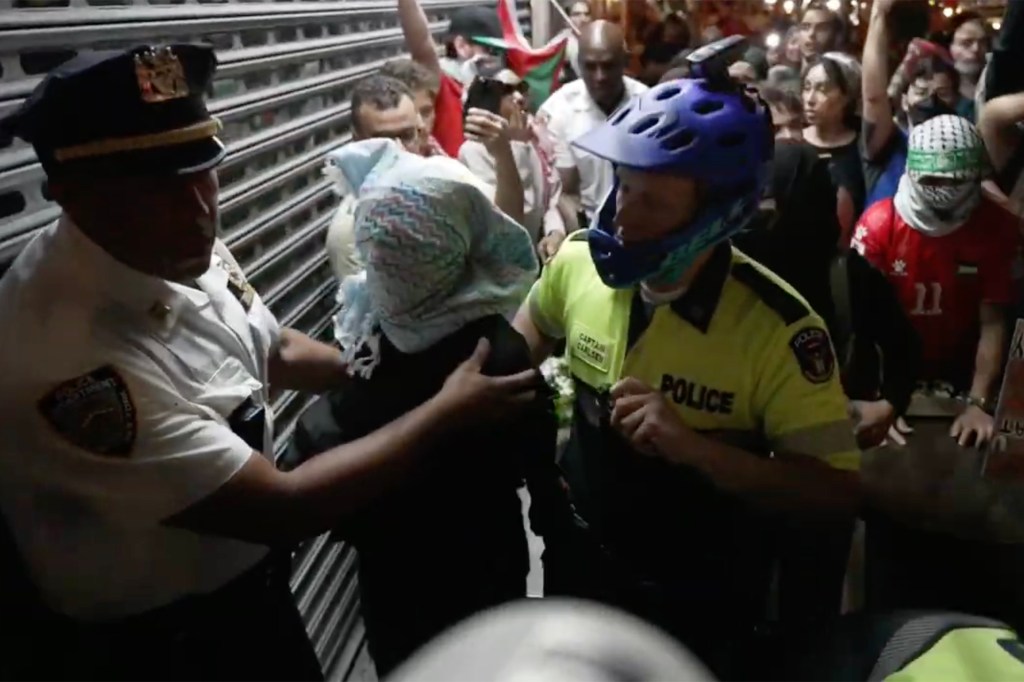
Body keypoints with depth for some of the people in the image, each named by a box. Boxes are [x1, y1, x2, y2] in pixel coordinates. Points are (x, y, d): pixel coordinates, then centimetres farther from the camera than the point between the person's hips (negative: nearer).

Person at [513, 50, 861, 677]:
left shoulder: (776, 327, -28)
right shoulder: (580, 260, -14)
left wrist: (694, 447, -37)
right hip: (580, 559, 4)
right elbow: (536, 322, 9)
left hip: (700, 595, -4)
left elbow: (838, 491, -25)